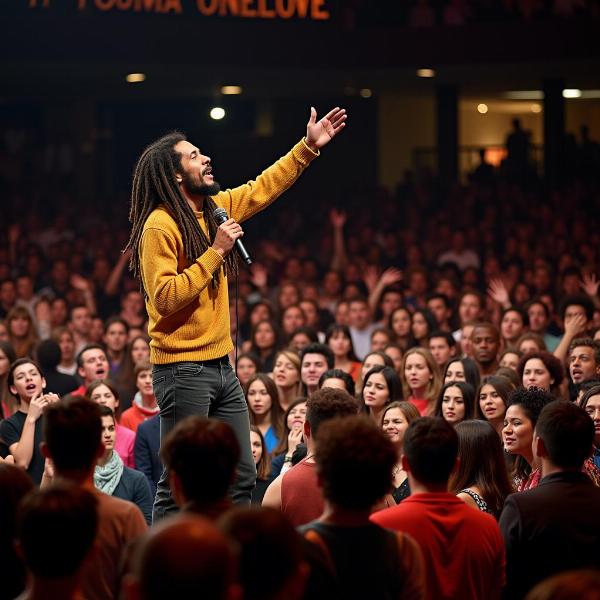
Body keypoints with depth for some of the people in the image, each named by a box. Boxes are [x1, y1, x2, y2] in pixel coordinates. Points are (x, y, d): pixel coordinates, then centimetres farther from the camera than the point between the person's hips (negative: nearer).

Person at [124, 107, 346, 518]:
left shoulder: (215, 208, 10)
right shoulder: (160, 226, -14)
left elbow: (262, 189, 25)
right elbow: (165, 297, -22)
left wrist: (309, 147, 22)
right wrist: (215, 252, -20)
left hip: (221, 364, 9)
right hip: (183, 369, -9)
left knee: (243, 476, 10)